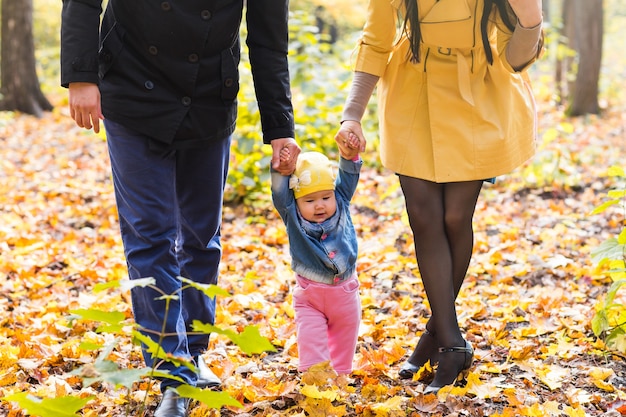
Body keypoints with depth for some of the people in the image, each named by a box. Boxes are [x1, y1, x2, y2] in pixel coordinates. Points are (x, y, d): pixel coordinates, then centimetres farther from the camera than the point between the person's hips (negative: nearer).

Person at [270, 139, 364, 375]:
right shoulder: (293, 218, -9)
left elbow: (348, 179, -7)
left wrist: (350, 157, -24)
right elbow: (280, 194, -22)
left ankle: (341, 371, 32)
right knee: (311, 337, -7)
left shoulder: (341, 207, -3)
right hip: (309, 295, -2)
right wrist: (281, 172, -37)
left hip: (345, 293, 2)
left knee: (344, 336, 16)